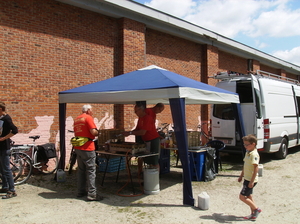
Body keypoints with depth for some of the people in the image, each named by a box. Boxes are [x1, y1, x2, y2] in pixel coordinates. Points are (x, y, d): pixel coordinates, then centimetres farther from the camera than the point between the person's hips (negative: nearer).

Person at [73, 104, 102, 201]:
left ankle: (80, 191, 21)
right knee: (91, 170, -4)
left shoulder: (76, 119, 15)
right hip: (87, 147, -8)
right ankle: (92, 194, -3)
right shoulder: (88, 118, -9)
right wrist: (99, 132, 1)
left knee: (81, 170, 15)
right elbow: (93, 132, -18)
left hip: (77, 147, 8)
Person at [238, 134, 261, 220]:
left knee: (242, 196, -6)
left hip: (251, 180, -9)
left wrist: (252, 181, -25)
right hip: (247, 179, 9)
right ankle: (253, 214, 25)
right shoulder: (248, 152, 9)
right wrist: (241, 176, 22)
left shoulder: (254, 154, -21)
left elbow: (256, 169, -25)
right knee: (249, 196, 15)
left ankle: (256, 209, 7)